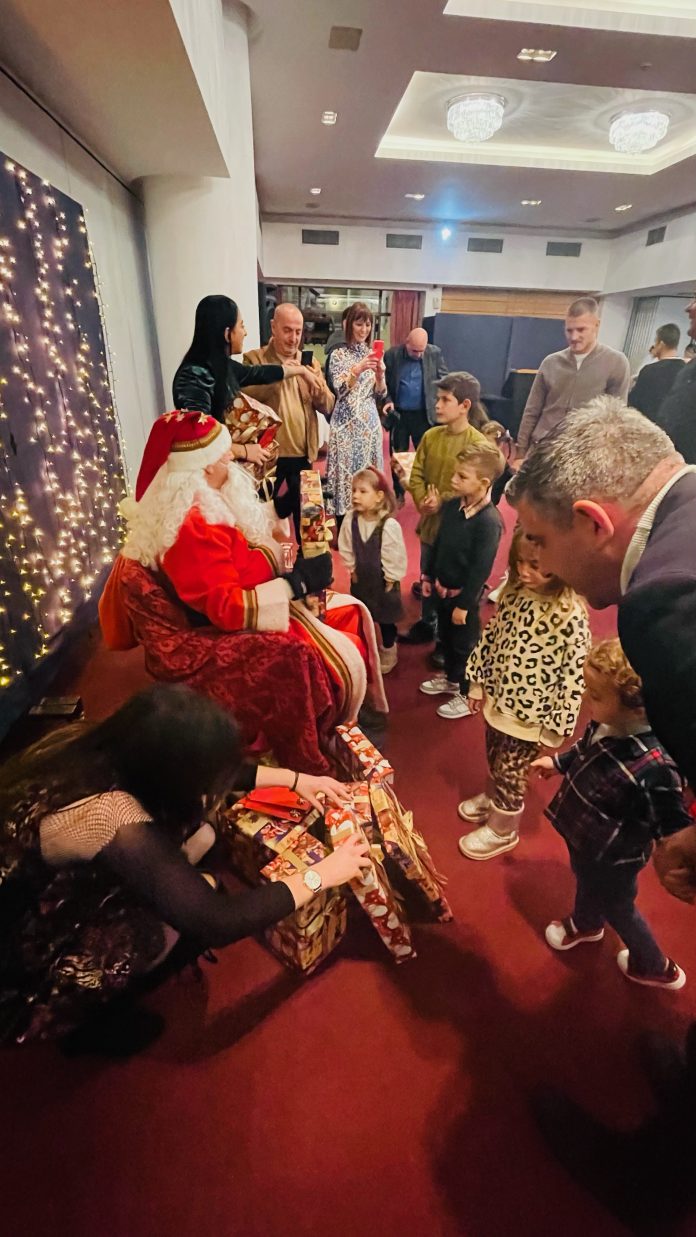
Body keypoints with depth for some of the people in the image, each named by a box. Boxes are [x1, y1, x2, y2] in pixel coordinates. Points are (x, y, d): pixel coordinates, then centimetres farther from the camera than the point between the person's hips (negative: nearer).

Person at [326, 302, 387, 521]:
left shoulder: (374, 354, 11)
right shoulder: (338, 354, 0)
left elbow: (381, 394, 8)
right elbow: (340, 390, -12)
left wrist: (379, 374, -12)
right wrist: (358, 369, -27)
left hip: (370, 422, 4)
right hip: (347, 423, -4)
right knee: (346, 472, -2)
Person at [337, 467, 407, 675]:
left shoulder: (389, 525, -26)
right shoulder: (350, 519, -13)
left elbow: (396, 555, -18)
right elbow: (345, 548, -1)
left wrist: (390, 578, -11)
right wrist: (352, 569, 0)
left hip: (383, 580, -4)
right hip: (360, 578, 4)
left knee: (386, 619, 14)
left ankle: (388, 654, 35)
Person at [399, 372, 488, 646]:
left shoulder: (478, 443, -14)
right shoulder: (430, 436, 3)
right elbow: (416, 474, 3)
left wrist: (442, 502, -21)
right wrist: (422, 502, -14)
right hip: (429, 522, 5)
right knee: (428, 576, 19)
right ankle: (426, 625, 38)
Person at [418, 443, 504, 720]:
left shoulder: (489, 521, -27)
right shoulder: (452, 505, -3)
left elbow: (481, 569, -23)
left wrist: (464, 604, -18)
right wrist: (429, 577, 13)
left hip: (463, 594, -7)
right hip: (441, 587, 7)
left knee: (464, 645, 10)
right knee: (446, 638, 24)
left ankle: (467, 696, 30)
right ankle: (450, 679, 48)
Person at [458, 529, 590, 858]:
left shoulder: (571, 616, -25)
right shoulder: (514, 592, -6)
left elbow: (574, 676, -19)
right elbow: (491, 636, 5)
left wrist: (556, 726, -13)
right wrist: (477, 682, 11)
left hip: (531, 713, -6)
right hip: (498, 697, 6)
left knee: (510, 771, 14)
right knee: (494, 760, 26)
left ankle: (502, 830, 38)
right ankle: (492, 798, 55)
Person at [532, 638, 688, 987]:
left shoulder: (652, 767, -45)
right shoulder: (608, 722, -22)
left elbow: (676, 831, -30)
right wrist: (558, 762, 11)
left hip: (612, 858, -6)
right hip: (583, 836, 7)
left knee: (616, 906, 24)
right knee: (585, 882, 35)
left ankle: (655, 967, 57)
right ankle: (584, 924, 69)